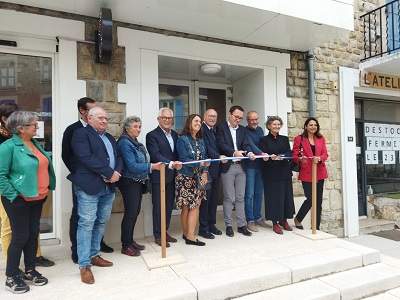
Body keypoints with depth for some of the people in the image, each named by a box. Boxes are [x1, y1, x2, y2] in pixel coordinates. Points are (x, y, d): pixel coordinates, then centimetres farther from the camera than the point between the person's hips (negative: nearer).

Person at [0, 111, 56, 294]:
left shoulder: (35, 143, 8)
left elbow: (43, 166, 17)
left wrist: (45, 189, 12)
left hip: (37, 198, 7)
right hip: (19, 200, -7)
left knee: (33, 234, 14)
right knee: (20, 237, 1)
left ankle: (30, 271, 29)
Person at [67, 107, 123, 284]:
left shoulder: (109, 137, 19)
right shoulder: (81, 134, -5)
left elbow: (118, 157, 14)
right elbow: (87, 157, -19)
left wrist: (117, 173, -7)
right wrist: (110, 173, -17)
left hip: (108, 187, 8)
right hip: (89, 187, -8)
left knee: (101, 223, 14)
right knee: (86, 224, -3)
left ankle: (93, 255, 28)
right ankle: (84, 265, 5)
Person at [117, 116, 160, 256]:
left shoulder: (135, 142, 12)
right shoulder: (125, 143, -15)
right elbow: (132, 165, -22)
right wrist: (151, 167, -23)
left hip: (138, 181, 9)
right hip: (129, 182, -9)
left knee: (135, 212, 13)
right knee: (130, 213, -3)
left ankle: (130, 241, 26)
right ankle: (126, 246, 10)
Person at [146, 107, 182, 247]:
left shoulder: (175, 134, 13)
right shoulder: (152, 135, -9)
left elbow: (177, 153, 14)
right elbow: (156, 155, -21)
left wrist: (177, 165, -2)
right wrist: (171, 164, -33)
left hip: (172, 176, 6)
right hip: (159, 176, -6)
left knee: (169, 205, 14)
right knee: (158, 206, 4)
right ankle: (158, 236, 17)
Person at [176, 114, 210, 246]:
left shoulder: (201, 140, 11)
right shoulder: (182, 139, -8)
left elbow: (205, 157, 9)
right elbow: (184, 160, -15)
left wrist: (205, 172, -7)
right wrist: (201, 164, -22)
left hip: (198, 178, 6)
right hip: (186, 178, -6)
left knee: (196, 205, 2)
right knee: (186, 207, 3)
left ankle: (189, 235, 12)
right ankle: (187, 234, 15)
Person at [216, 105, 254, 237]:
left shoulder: (242, 129, 15)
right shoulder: (221, 127, 0)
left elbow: (245, 145, 7)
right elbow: (221, 145, -12)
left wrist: (249, 153, -15)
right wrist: (234, 152, -26)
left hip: (240, 166, 5)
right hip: (227, 167, -5)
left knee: (240, 197, 9)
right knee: (228, 198, 2)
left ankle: (241, 225, 17)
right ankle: (228, 225, 13)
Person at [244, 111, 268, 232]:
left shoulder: (260, 130, 15)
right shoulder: (245, 131, -7)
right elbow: (250, 144, -21)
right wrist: (261, 153, -35)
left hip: (260, 165, 6)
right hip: (250, 166, -6)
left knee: (259, 194, 12)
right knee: (249, 194, -2)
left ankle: (258, 217, 24)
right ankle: (250, 220, 8)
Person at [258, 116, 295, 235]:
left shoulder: (285, 139, 12)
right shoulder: (264, 140, 0)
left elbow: (289, 153, 2)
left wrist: (281, 157, -19)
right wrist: (271, 157, -28)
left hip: (284, 172, 4)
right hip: (271, 173, -4)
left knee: (286, 196, 8)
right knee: (273, 197, 0)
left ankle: (284, 220, 23)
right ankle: (275, 223, 10)